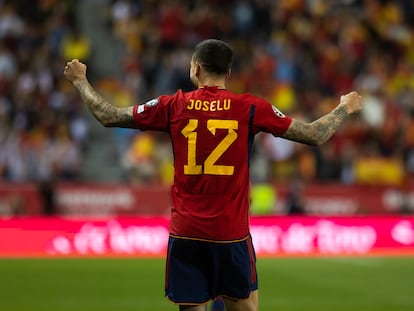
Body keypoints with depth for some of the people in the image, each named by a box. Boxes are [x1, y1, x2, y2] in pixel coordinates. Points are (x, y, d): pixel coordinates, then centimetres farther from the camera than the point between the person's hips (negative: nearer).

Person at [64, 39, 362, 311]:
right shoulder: (250, 108, -2)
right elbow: (314, 135, 4)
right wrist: (345, 109, 22)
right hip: (232, 234, -1)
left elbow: (108, 116, 7)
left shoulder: (173, 106, 0)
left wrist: (80, 80, 22)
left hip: (185, 235, 1)